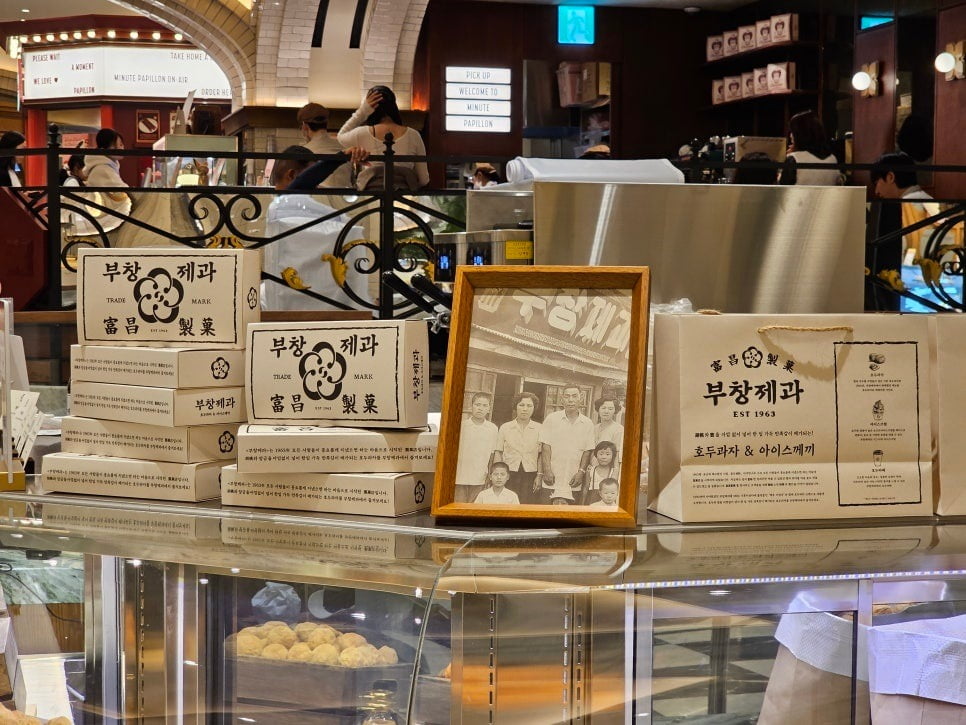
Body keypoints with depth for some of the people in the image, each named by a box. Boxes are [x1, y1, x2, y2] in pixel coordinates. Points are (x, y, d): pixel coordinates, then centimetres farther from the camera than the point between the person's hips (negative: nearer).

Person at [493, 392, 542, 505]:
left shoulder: (539, 429, 7)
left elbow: (541, 455, 7)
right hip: (509, 474, 0)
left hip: (530, 475, 0)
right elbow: (498, 453, 9)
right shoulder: (505, 427, 8)